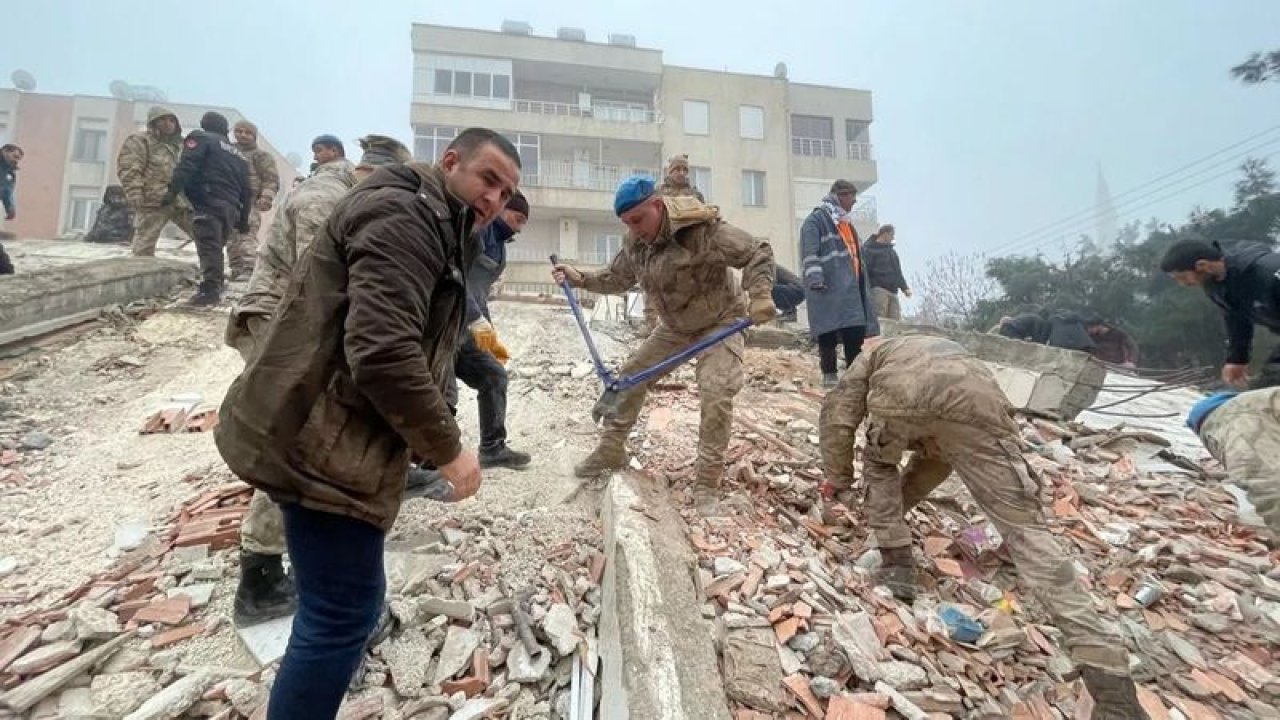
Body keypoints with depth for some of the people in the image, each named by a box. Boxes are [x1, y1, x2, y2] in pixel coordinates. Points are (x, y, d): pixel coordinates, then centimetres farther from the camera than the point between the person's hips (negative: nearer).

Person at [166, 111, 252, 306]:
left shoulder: (201, 138, 9)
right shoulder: (238, 155, 28)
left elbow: (187, 165, -10)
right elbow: (246, 191, 24)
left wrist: (173, 190, -15)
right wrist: (243, 219, 26)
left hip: (208, 204, -7)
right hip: (230, 208, 7)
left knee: (208, 247, -13)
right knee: (216, 247, 16)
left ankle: (209, 290, -21)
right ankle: (216, 285, 19)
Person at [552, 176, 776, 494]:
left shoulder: (702, 229, -29)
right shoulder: (634, 242, -8)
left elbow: (757, 253, -27)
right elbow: (617, 279, 9)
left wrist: (760, 295, -43)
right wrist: (580, 278, -3)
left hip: (719, 322, -6)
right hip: (674, 326, 7)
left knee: (715, 391, -24)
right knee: (630, 374, 5)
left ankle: (707, 481, -8)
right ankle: (611, 450, 21)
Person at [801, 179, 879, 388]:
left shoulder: (845, 221, 26)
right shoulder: (816, 219, -3)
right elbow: (810, 252, -14)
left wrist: (862, 283, 27)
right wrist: (815, 277, -25)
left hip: (850, 286, 9)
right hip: (828, 287, -8)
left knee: (856, 331, 5)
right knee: (829, 330, -7)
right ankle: (829, 374, 0)